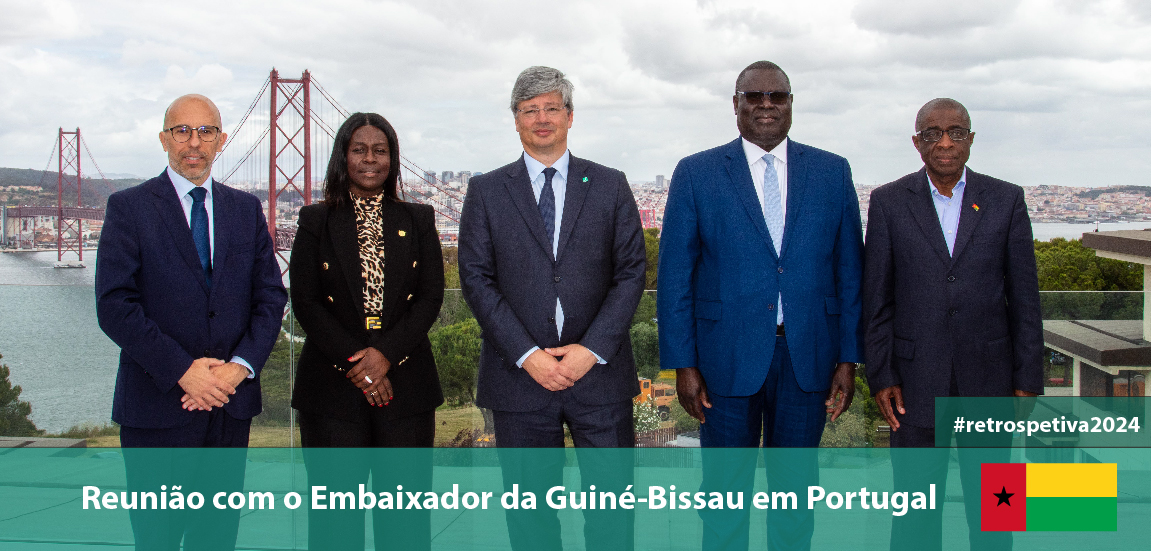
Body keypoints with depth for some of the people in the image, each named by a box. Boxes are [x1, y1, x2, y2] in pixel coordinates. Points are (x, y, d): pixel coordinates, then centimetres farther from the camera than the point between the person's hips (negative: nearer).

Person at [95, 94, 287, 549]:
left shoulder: (247, 209, 11)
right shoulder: (129, 208, -1)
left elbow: (271, 296, 7)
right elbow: (114, 306, -9)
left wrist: (241, 366, -9)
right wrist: (182, 370, -16)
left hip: (231, 405, 4)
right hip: (158, 405, -3)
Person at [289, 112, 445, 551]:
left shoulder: (418, 221, 11)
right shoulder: (316, 222, 7)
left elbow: (430, 297, 3)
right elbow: (305, 302, 0)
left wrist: (385, 353, -11)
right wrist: (354, 361, -11)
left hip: (405, 383, 1)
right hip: (332, 386, -1)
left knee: (406, 513, 1)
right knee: (335, 513, 2)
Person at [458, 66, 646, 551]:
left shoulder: (610, 186, 7)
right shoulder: (486, 191, 6)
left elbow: (631, 271, 2)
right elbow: (476, 278, -1)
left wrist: (592, 350, -10)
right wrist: (527, 355, -11)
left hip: (599, 369, 0)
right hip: (519, 373, 0)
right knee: (530, 511, 8)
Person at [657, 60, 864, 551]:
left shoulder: (832, 172, 5)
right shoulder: (695, 174, 0)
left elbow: (850, 271, 6)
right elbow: (674, 276, -1)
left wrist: (849, 358, 1)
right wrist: (683, 363, -6)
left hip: (807, 359, 2)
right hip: (728, 358, -1)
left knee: (796, 484, 13)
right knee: (725, 485, 9)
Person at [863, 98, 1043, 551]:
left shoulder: (1006, 200, 3)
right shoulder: (888, 202, 1)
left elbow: (1024, 297, 3)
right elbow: (877, 299, 2)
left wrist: (1028, 380, -1)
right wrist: (881, 377, -4)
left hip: (989, 377, 1)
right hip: (916, 377, 0)